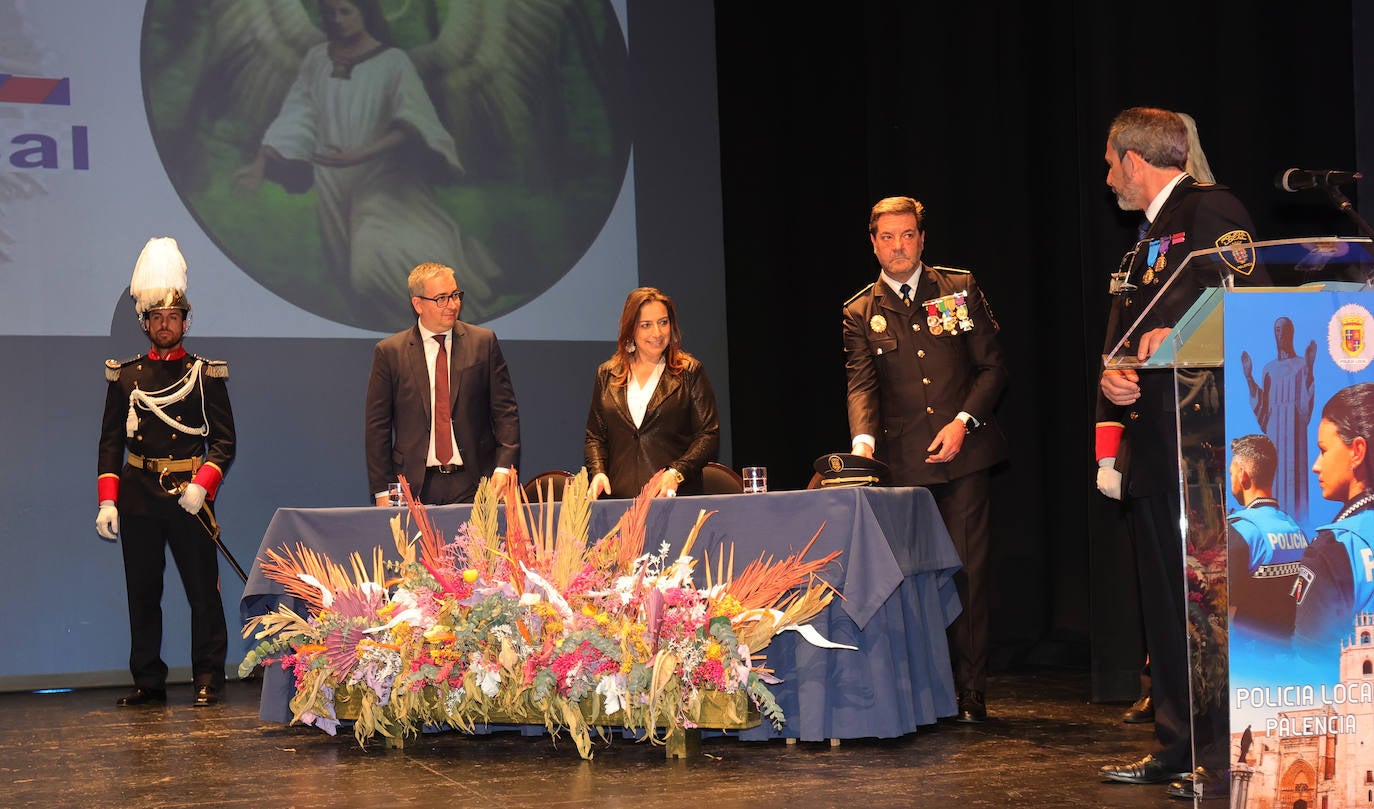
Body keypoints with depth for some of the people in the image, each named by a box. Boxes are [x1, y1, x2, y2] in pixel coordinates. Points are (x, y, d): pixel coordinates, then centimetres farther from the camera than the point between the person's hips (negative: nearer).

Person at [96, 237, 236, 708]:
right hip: (137, 498, 2)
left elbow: (225, 441, 0)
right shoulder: (124, 376, 9)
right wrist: (107, 500, -1)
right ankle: (148, 682, 15)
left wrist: (201, 485, -15)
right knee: (142, 593, 6)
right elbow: (111, 443, 9)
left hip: (190, 494, -2)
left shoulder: (207, 374, 4)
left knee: (202, 590, -1)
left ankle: (208, 682, 7)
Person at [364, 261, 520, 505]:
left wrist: (504, 467, -8)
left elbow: (505, 411, 5)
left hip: (473, 485, 1)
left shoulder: (483, 342, 7)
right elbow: (377, 426, 5)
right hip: (416, 487, -1)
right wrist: (382, 491, -1)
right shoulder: (389, 352, 4)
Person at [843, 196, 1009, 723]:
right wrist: (863, 439, -21)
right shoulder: (860, 314, 9)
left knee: (967, 572, -2)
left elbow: (992, 366, 9)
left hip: (963, 455, 0)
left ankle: (970, 693, 5)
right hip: (903, 463, 0)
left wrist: (964, 422, -6)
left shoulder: (960, 289, 9)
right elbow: (861, 384, -2)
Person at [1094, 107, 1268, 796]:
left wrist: (1172, 339, -22)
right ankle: (1177, 745, 19)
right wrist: (1111, 377, 2)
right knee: (1165, 600, 12)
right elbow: (1123, 342, 21)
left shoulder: (1211, 210, -6)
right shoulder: (1146, 242, 22)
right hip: (1152, 454, 10)